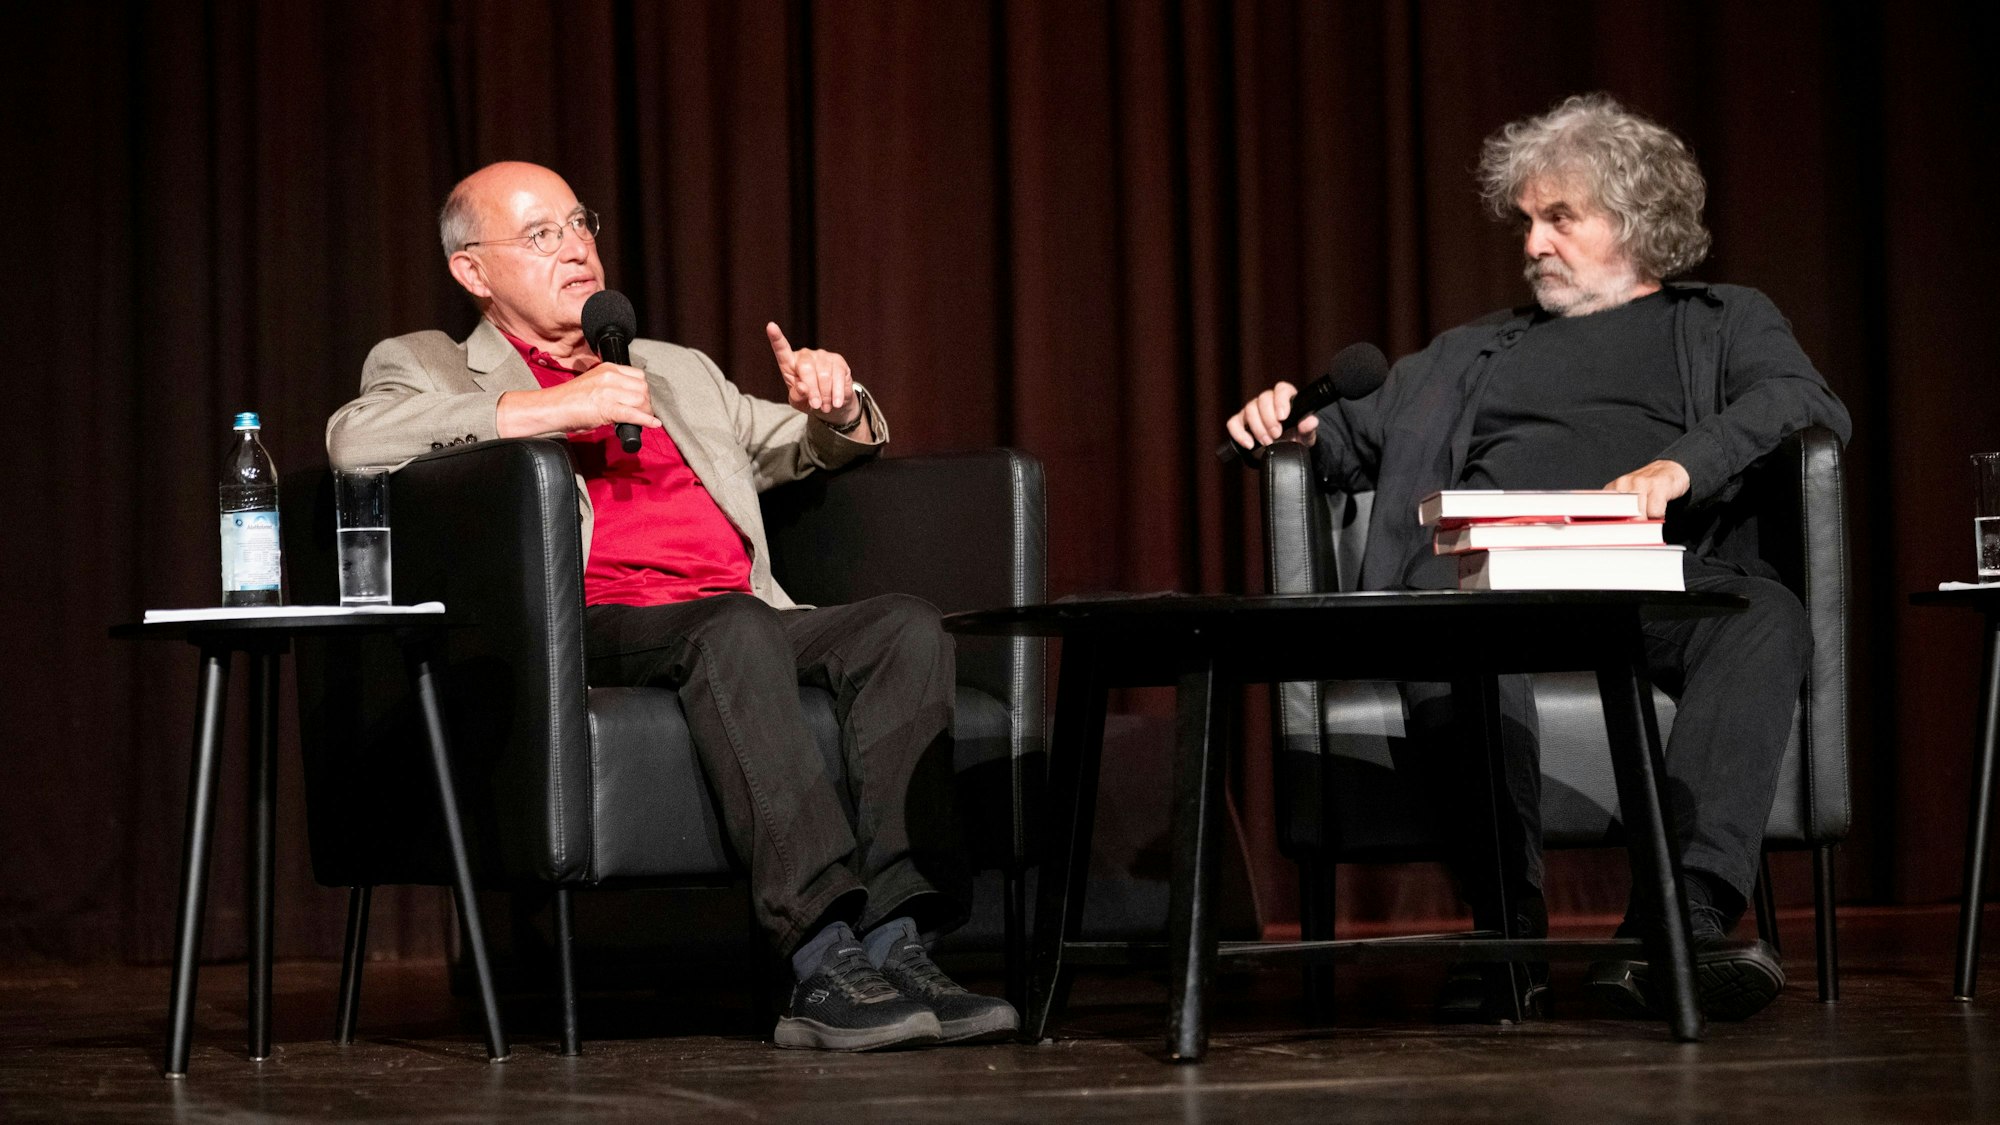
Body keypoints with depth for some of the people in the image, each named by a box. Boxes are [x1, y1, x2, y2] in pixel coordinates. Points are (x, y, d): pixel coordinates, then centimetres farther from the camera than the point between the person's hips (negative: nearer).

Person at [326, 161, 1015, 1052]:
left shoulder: (677, 373, 35)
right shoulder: (432, 367, 17)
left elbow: (822, 448, 40)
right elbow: (355, 439, -6)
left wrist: (834, 404, 13)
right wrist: (554, 407, -9)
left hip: (743, 626, 6)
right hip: (585, 633, -5)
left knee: (904, 625, -24)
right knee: (738, 627, -37)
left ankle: (894, 942, -37)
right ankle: (825, 963, -45)